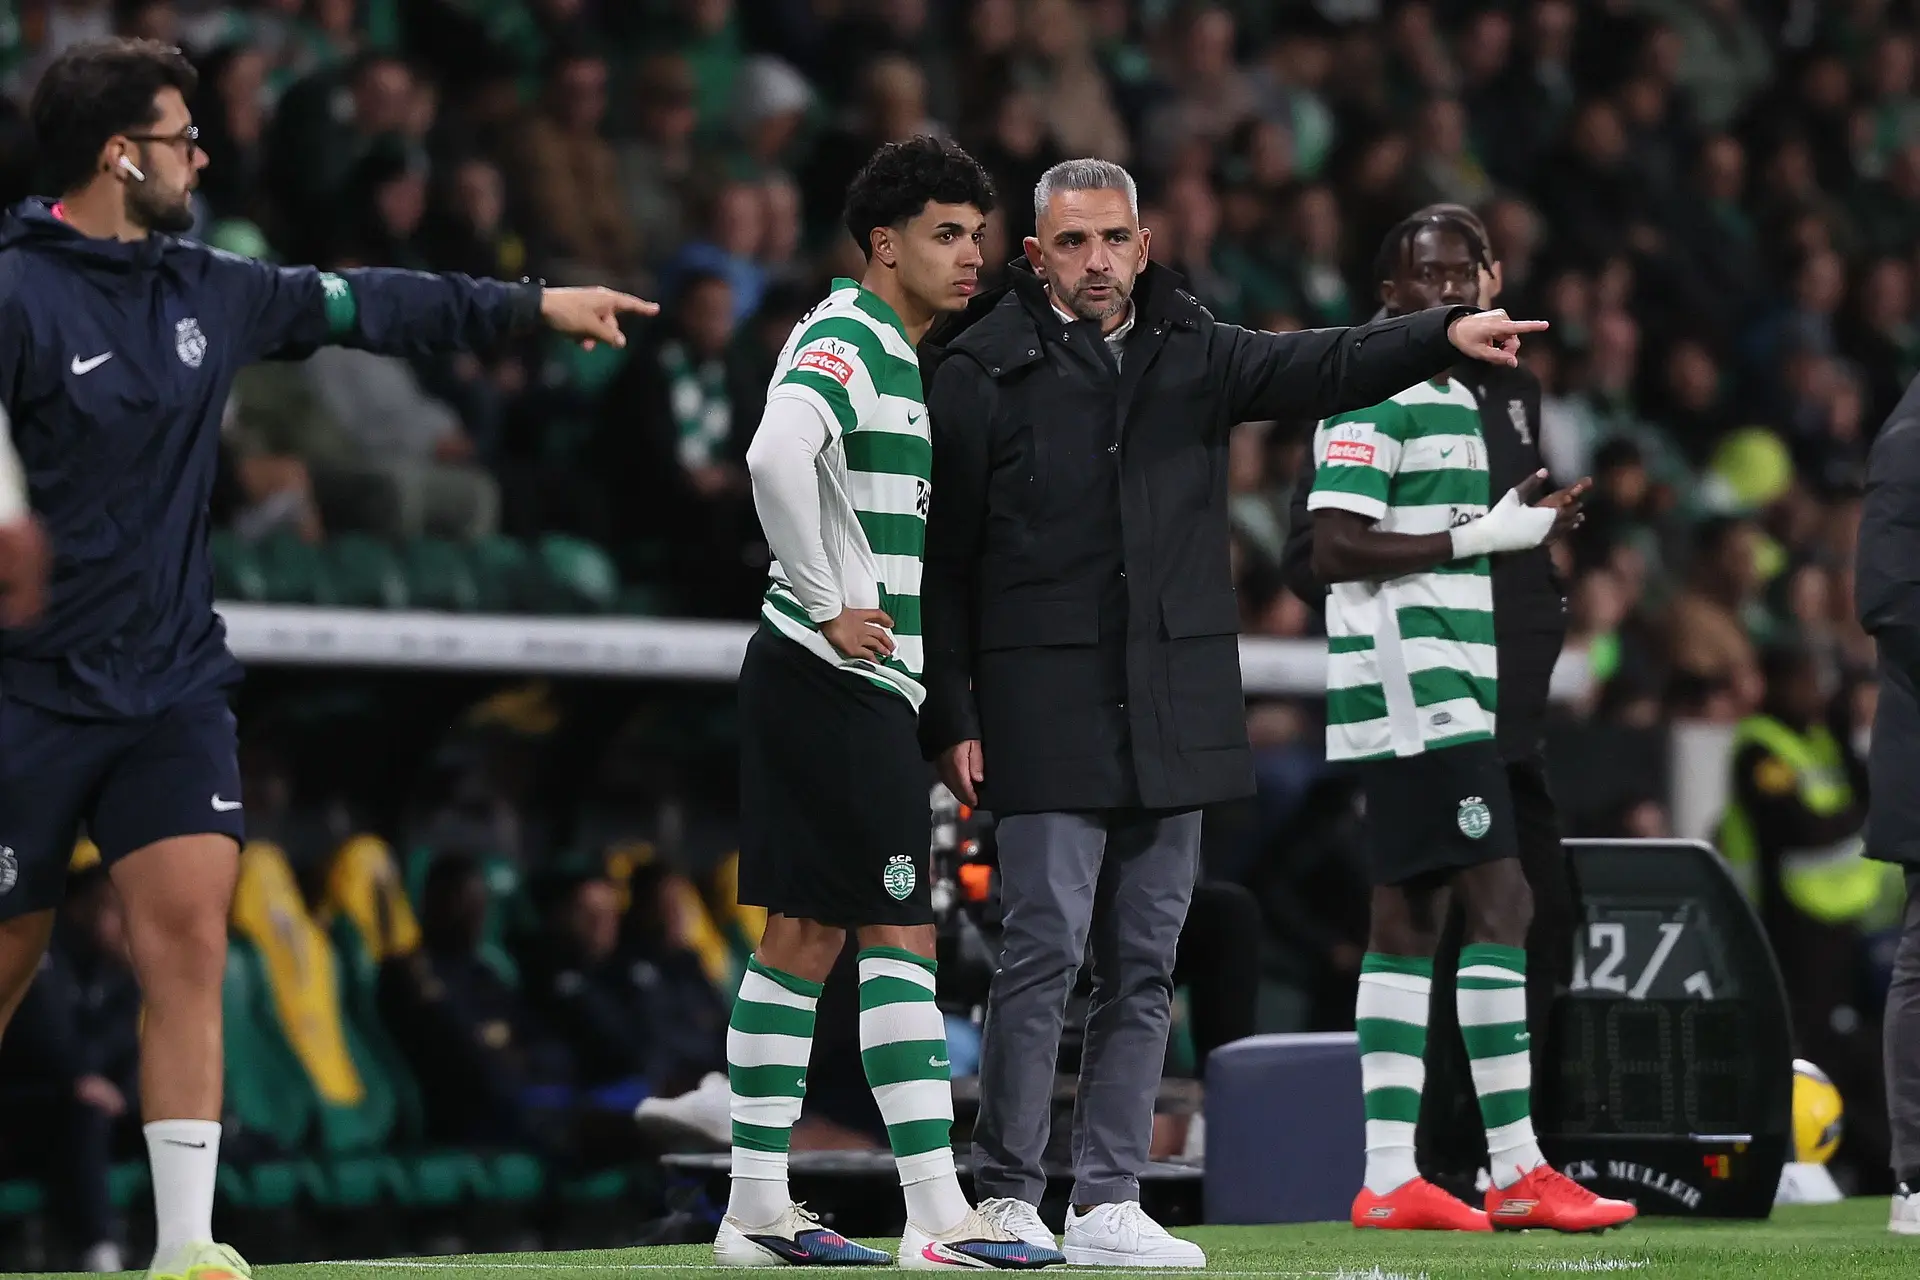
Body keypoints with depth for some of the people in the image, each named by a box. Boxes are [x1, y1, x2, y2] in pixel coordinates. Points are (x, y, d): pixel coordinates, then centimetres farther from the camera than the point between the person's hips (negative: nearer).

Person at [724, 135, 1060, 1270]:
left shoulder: (894, 356, 19)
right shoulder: (843, 342, -13)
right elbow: (778, 453, -32)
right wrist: (832, 606, -24)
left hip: (859, 683, 10)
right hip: (834, 678, -10)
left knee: (809, 932, 10)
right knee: (902, 931, -10)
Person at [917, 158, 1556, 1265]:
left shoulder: (1192, 354, 11)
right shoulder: (984, 372, -1)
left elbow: (1316, 370, -4)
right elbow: (941, 559, -1)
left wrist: (1444, 335, -21)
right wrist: (951, 717, -7)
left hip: (1176, 708, 5)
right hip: (1045, 709, -4)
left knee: (1146, 965, 6)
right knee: (1045, 950, -7)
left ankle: (1109, 1204, 12)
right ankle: (1007, 1198, 3)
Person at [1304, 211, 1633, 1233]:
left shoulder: (1453, 397, 21)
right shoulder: (1370, 396, -10)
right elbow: (1337, 547, -18)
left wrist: (1521, 524, 12)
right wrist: (1478, 536, -16)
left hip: (1442, 695, 10)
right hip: (1412, 694, -10)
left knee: (1409, 921, 7)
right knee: (1500, 906, -12)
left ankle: (1389, 1181, 7)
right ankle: (1517, 1172, -11)